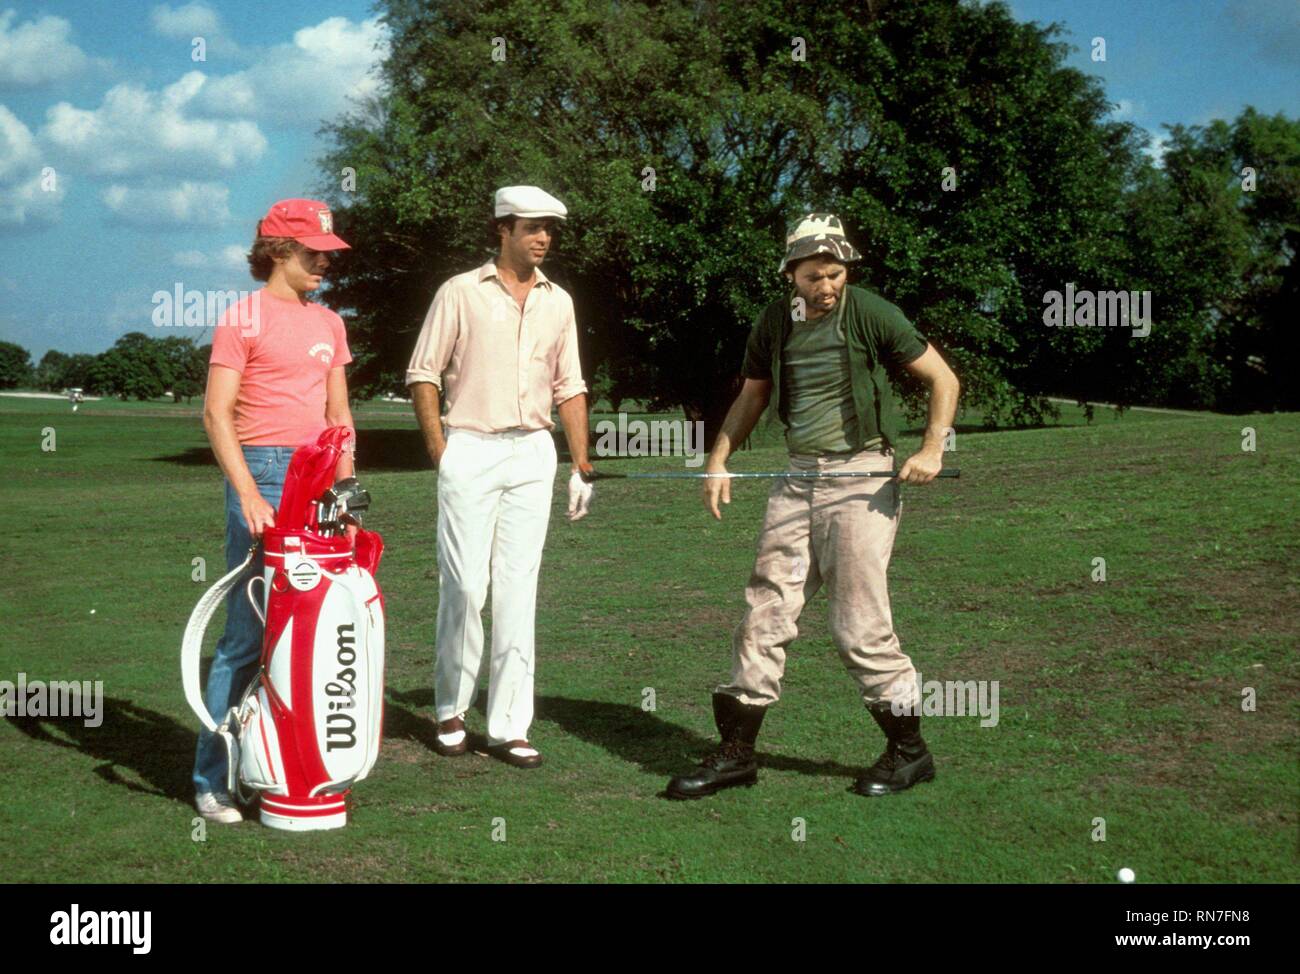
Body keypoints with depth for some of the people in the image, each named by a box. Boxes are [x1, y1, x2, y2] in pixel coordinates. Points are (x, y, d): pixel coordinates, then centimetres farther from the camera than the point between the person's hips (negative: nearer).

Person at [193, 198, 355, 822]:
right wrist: (248, 493, -16)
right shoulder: (243, 318, -2)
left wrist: (345, 488, 10)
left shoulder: (328, 323, 17)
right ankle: (211, 779, 2)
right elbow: (217, 413, -8)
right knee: (247, 635, -7)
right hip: (263, 472, -6)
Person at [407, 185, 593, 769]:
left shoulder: (558, 302, 13)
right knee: (464, 585, -4)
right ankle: (451, 710, 14)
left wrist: (582, 467, 9)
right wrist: (439, 452, -8)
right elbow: (423, 375, 1)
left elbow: (569, 388, 15)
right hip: (470, 450, -3)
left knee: (518, 589, 2)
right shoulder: (460, 293, 1)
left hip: (532, 453, 4)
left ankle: (508, 725, 7)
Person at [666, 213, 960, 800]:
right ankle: (736, 752, 11)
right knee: (766, 611, 3)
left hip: (860, 477, -5)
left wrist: (932, 449, -15)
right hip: (798, 476, 5)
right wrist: (718, 461, 8)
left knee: (859, 625, -6)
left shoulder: (870, 314, -6)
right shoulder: (774, 323, 9)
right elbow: (751, 397, 21)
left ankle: (909, 751, 12)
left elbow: (943, 379, -2)